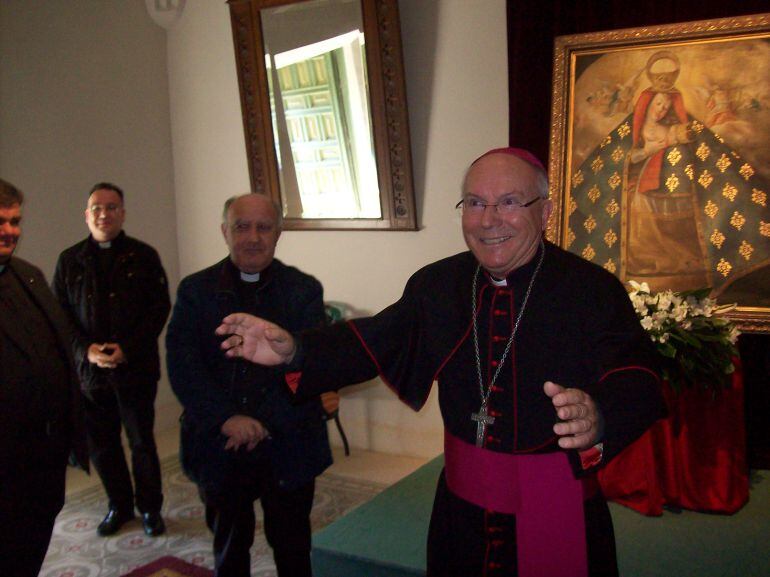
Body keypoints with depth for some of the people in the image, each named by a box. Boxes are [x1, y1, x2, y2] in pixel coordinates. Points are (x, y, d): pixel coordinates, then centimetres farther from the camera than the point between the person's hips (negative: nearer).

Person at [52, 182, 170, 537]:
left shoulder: (143, 256, 1)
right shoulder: (69, 260, 6)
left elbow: (160, 308, -2)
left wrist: (127, 348, -12)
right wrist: (86, 349, -11)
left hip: (136, 368, -2)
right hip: (89, 370, 2)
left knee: (142, 442, 6)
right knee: (101, 444, 11)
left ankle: (150, 507, 24)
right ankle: (119, 505, 30)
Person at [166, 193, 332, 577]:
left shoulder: (305, 291, -2)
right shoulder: (195, 290, 1)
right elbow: (182, 365, -10)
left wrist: (267, 422, -22)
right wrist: (226, 419, -21)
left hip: (288, 448, -1)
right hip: (219, 451, 1)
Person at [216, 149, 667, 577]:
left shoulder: (593, 289, -16)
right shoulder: (437, 285, -1)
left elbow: (636, 380, -26)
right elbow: (380, 339, 8)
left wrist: (596, 419, -50)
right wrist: (294, 351, -7)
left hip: (559, 517, -3)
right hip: (463, 505, 4)